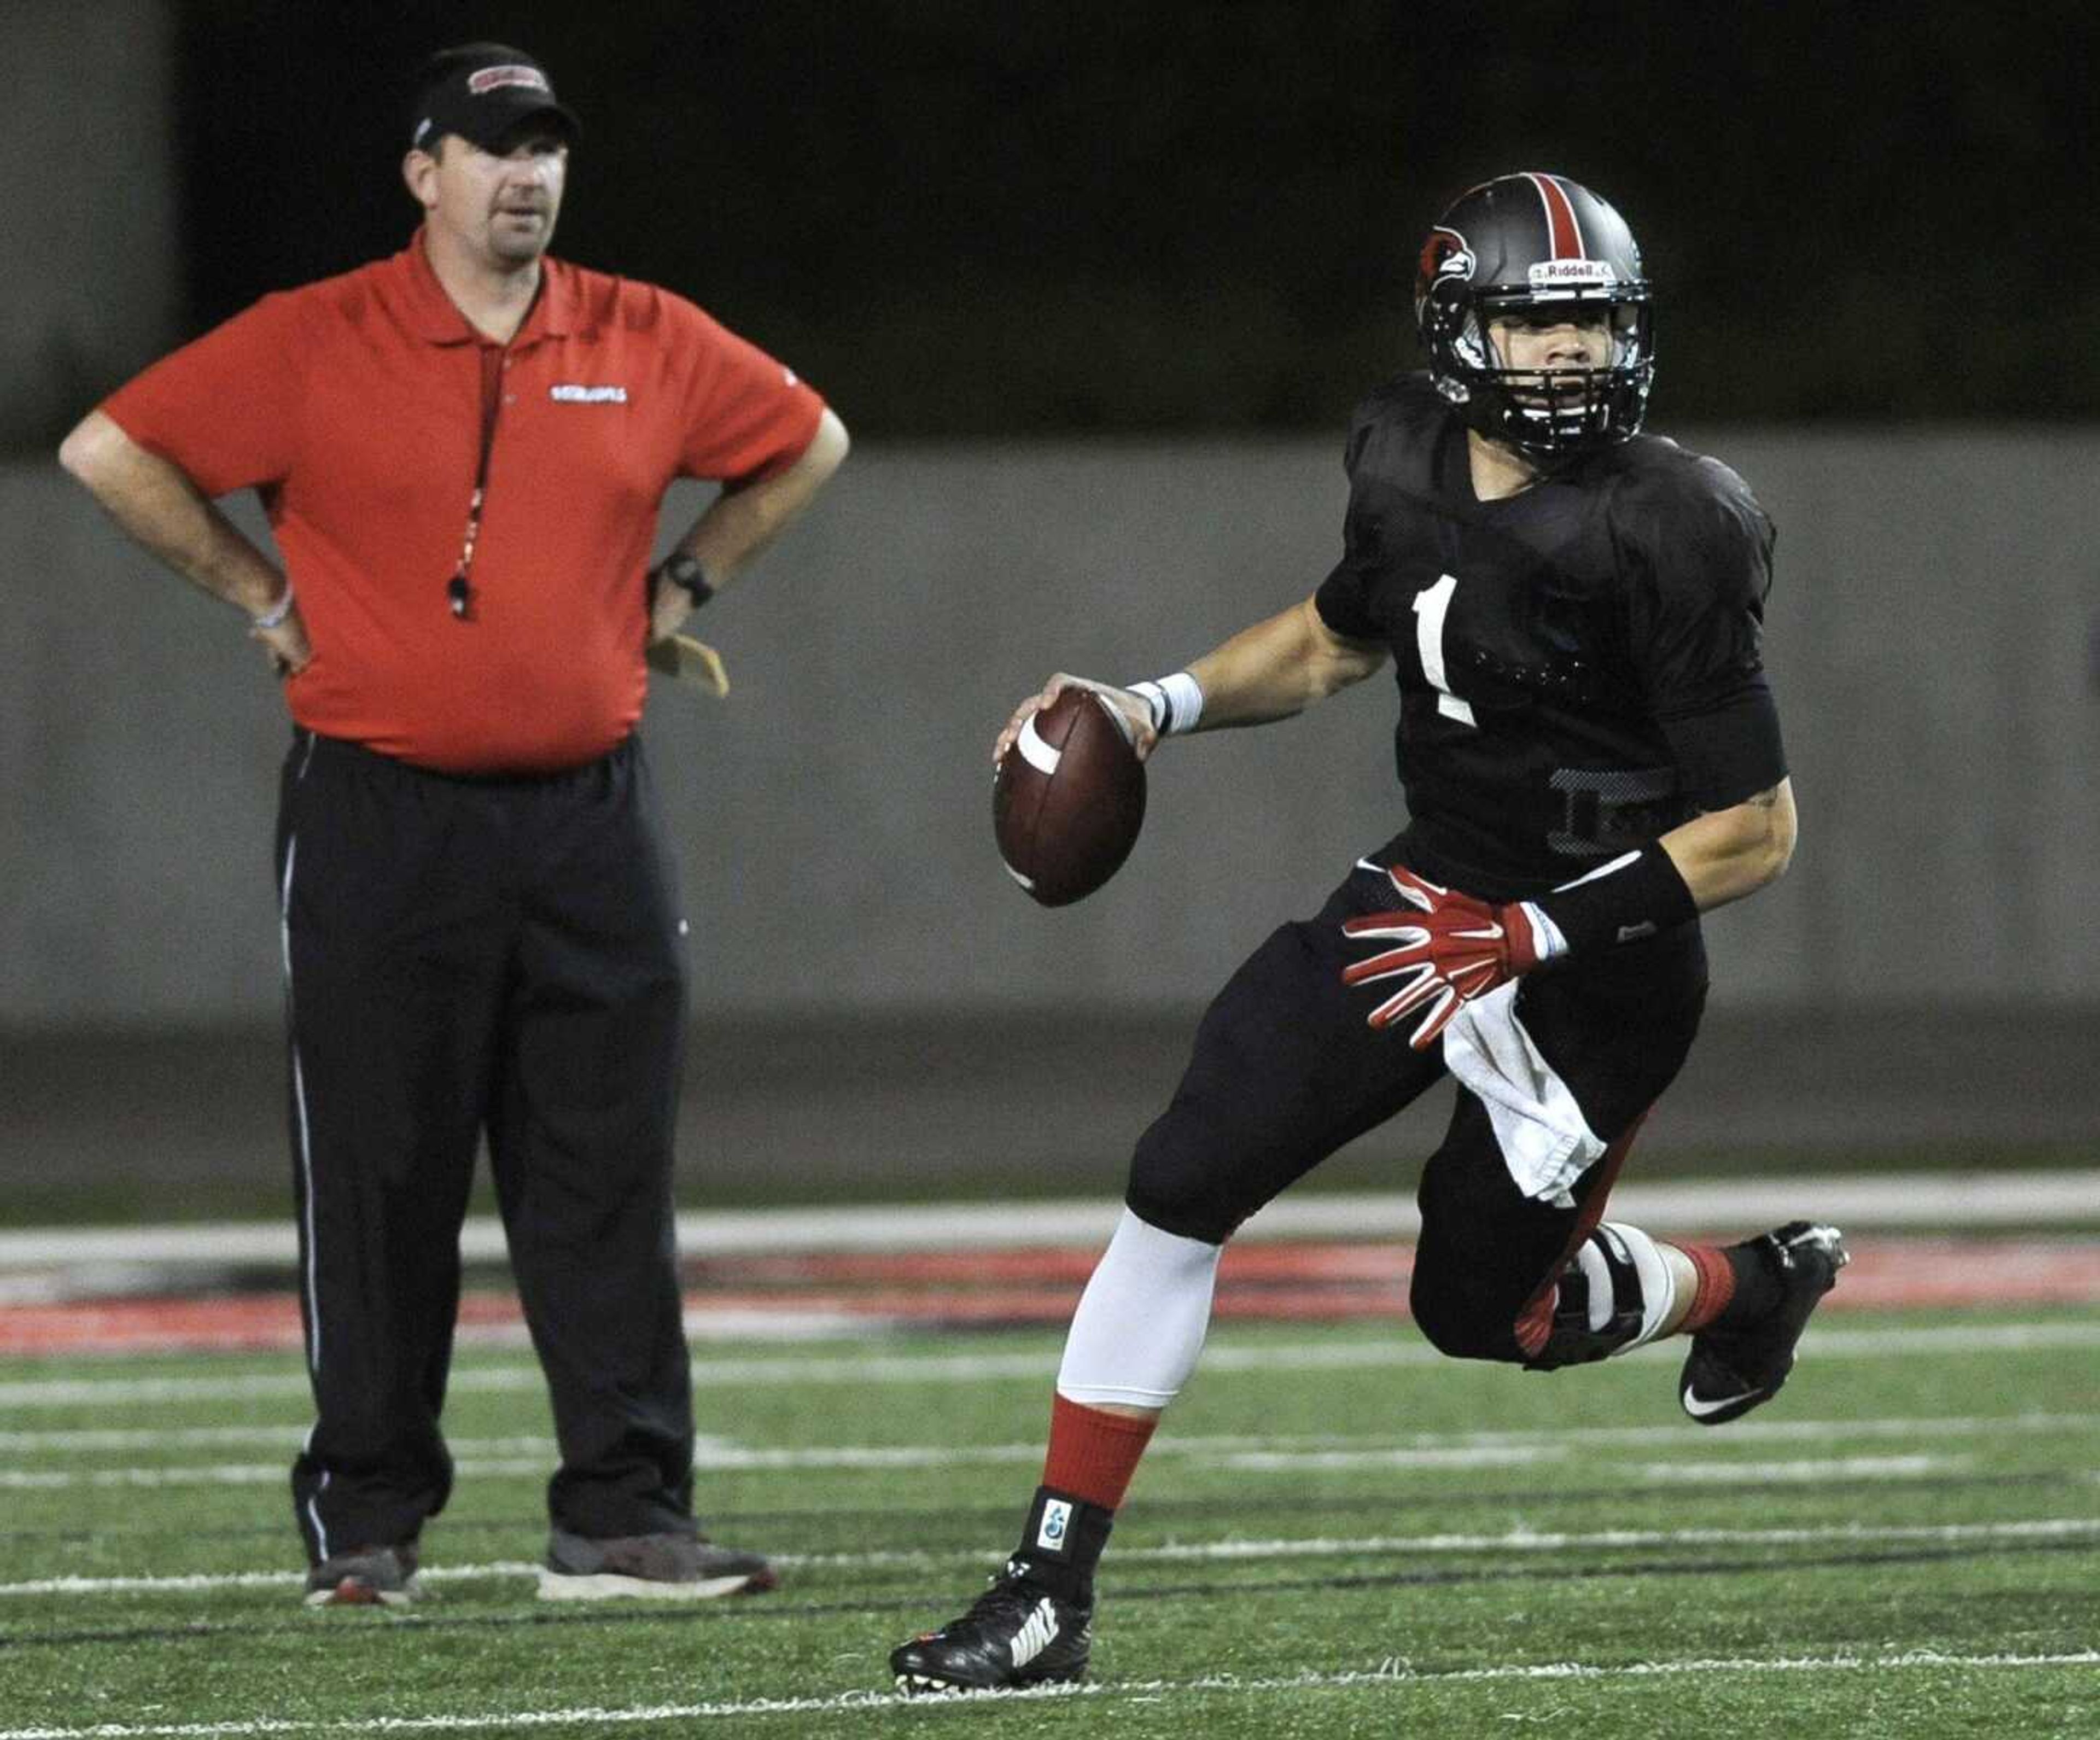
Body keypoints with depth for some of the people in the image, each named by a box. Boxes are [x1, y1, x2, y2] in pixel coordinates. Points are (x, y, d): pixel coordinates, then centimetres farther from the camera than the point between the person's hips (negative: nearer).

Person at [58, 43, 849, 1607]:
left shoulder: (646, 344, 6)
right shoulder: (315, 345, -4)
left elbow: (805, 443, 21)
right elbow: (111, 451, -3)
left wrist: (680, 589, 12)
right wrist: (269, 599, -2)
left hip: (590, 818, 3)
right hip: (381, 818, -3)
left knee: (610, 1180, 1)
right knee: (379, 1183, 1)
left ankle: (622, 1516, 3)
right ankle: (366, 1520, 9)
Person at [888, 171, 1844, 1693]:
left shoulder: (1660, 537, -23)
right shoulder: (1410, 469, -3)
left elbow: (1757, 832, -18)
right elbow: (1338, 641, 20)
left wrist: (1525, 940, -23)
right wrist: (1157, 708, 4)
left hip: (1597, 951, -6)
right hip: (1428, 889, 6)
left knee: (1484, 1310, 7)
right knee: (1183, 1184, -6)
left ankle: (1749, 1289, 40)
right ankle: (1050, 1595, 0)